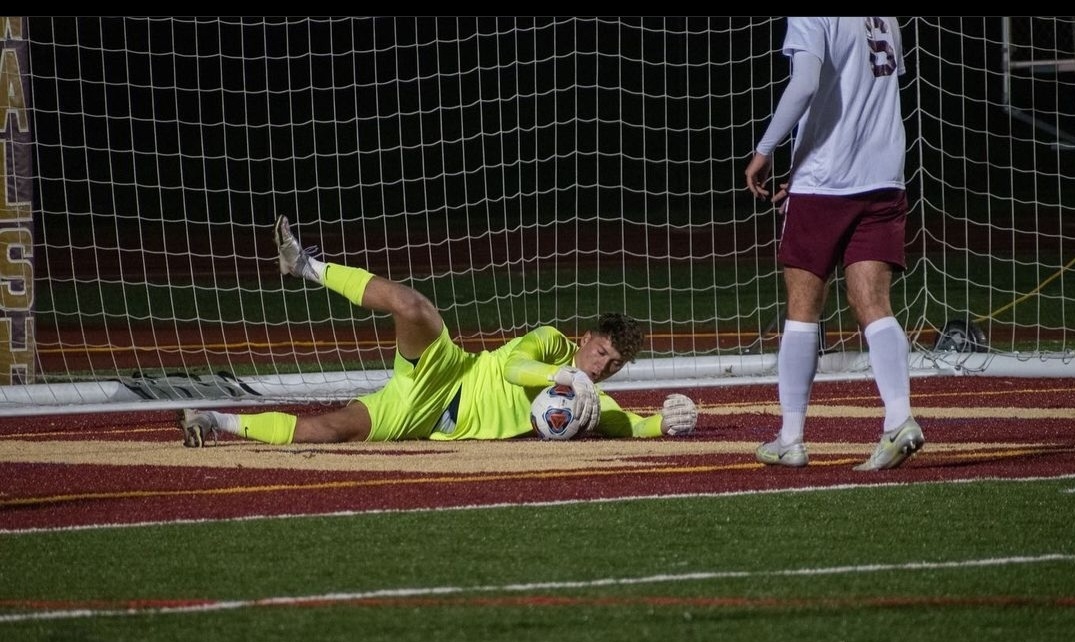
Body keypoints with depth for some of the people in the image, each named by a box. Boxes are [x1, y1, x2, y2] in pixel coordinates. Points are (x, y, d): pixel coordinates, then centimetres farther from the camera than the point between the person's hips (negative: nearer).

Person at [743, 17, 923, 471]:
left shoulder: (811, 16, -8)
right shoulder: (885, 21, 16)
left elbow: (805, 84, -24)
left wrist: (764, 151, -14)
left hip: (823, 186, -5)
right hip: (882, 181, 5)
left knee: (802, 310, 4)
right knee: (873, 306, -2)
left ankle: (790, 437, 7)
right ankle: (899, 419, -20)